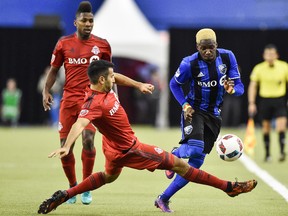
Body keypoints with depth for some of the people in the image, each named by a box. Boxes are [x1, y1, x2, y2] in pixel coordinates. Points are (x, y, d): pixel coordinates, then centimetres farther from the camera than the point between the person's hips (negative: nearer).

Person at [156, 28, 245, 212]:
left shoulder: (227, 57, -8)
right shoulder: (189, 64, -16)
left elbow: (240, 87, -4)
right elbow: (174, 84, 2)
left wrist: (232, 90, -27)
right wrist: (185, 105, -11)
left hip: (214, 115, 4)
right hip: (194, 111, -4)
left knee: (196, 162, 2)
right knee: (195, 148, -31)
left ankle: (164, 199, 11)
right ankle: (175, 155, 7)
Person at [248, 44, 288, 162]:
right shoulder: (259, 68, -3)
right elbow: (252, 86, 3)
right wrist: (251, 103, -4)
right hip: (265, 100, 1)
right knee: (266, 127, 6)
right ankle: (267, 154, 18)